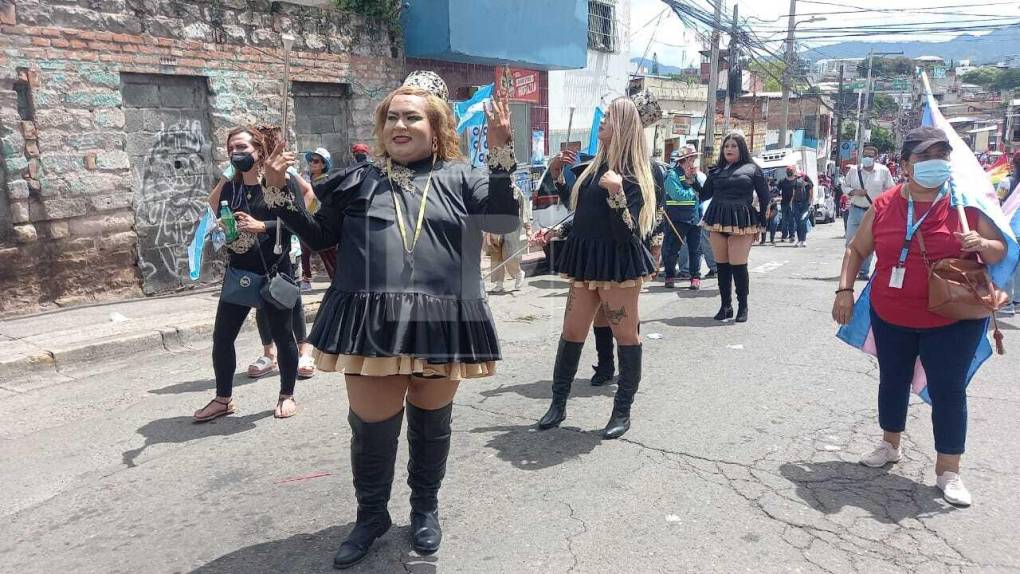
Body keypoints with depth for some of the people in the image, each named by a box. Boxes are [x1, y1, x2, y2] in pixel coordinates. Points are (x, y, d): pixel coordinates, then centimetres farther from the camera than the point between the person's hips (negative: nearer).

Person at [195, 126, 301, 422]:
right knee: (221, 336, 6)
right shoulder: (229, 187, 10)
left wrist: (262, 226, -22)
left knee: (282, 335, 6)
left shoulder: (281, 181, -6)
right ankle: (223, 398, 22)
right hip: (238, 272, 5)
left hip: (274, 272, -5)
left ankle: (287, 396, 22)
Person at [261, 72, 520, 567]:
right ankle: (371, 513, 33)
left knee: (431, 422, 15)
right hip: (370, 322, 1)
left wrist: (501, 155, -17)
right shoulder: (358, 181, 10)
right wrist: (278, 194, 3)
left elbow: (505, 219, -8)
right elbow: (319, 236, 14)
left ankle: (425, 508, 38)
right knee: (371, 425, 7)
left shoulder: (459, 178, 5)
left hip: (442, 322, 0)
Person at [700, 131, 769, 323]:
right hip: (718, 221, 4)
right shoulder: (716, 170, 15)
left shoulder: (752, 168, 6)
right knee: (722, 265, 6)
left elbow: (764, 197, 7)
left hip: (742, 222, -4)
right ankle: (725, 306, 15)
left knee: (738, 265, -7)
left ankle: (743, 306, 7)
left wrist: (760, 223, 5)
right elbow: (705, 194, 14)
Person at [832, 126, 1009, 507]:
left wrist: (982, 245, -23)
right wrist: (845, 290, -4)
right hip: (891, 317, 3)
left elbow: (999, 250, 0)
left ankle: (948, 471, 15)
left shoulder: (966, 202, -6)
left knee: (947, 390, 2)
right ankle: (890, 445, 38)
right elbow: (856, 250, 7)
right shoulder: (884, 206, -2)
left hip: (952, 320, -2)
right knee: (892, 380, 16)